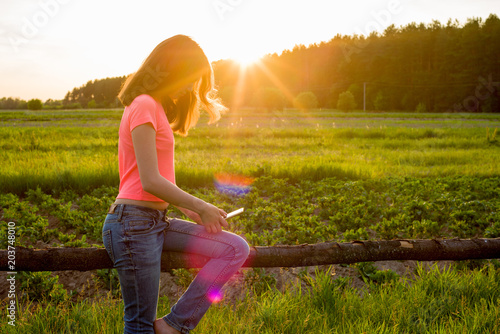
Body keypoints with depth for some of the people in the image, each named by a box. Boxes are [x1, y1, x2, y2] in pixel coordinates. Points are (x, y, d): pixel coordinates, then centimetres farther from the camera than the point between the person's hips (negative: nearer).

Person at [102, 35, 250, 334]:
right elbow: (150, 181, -19)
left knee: (236, 249, -1)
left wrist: (190, 209, 6)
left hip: (157, 221, 9)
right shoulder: (144, 105, -13)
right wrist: (199, 206, -7)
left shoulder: (156, 107, 17)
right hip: (134, 222, -9)